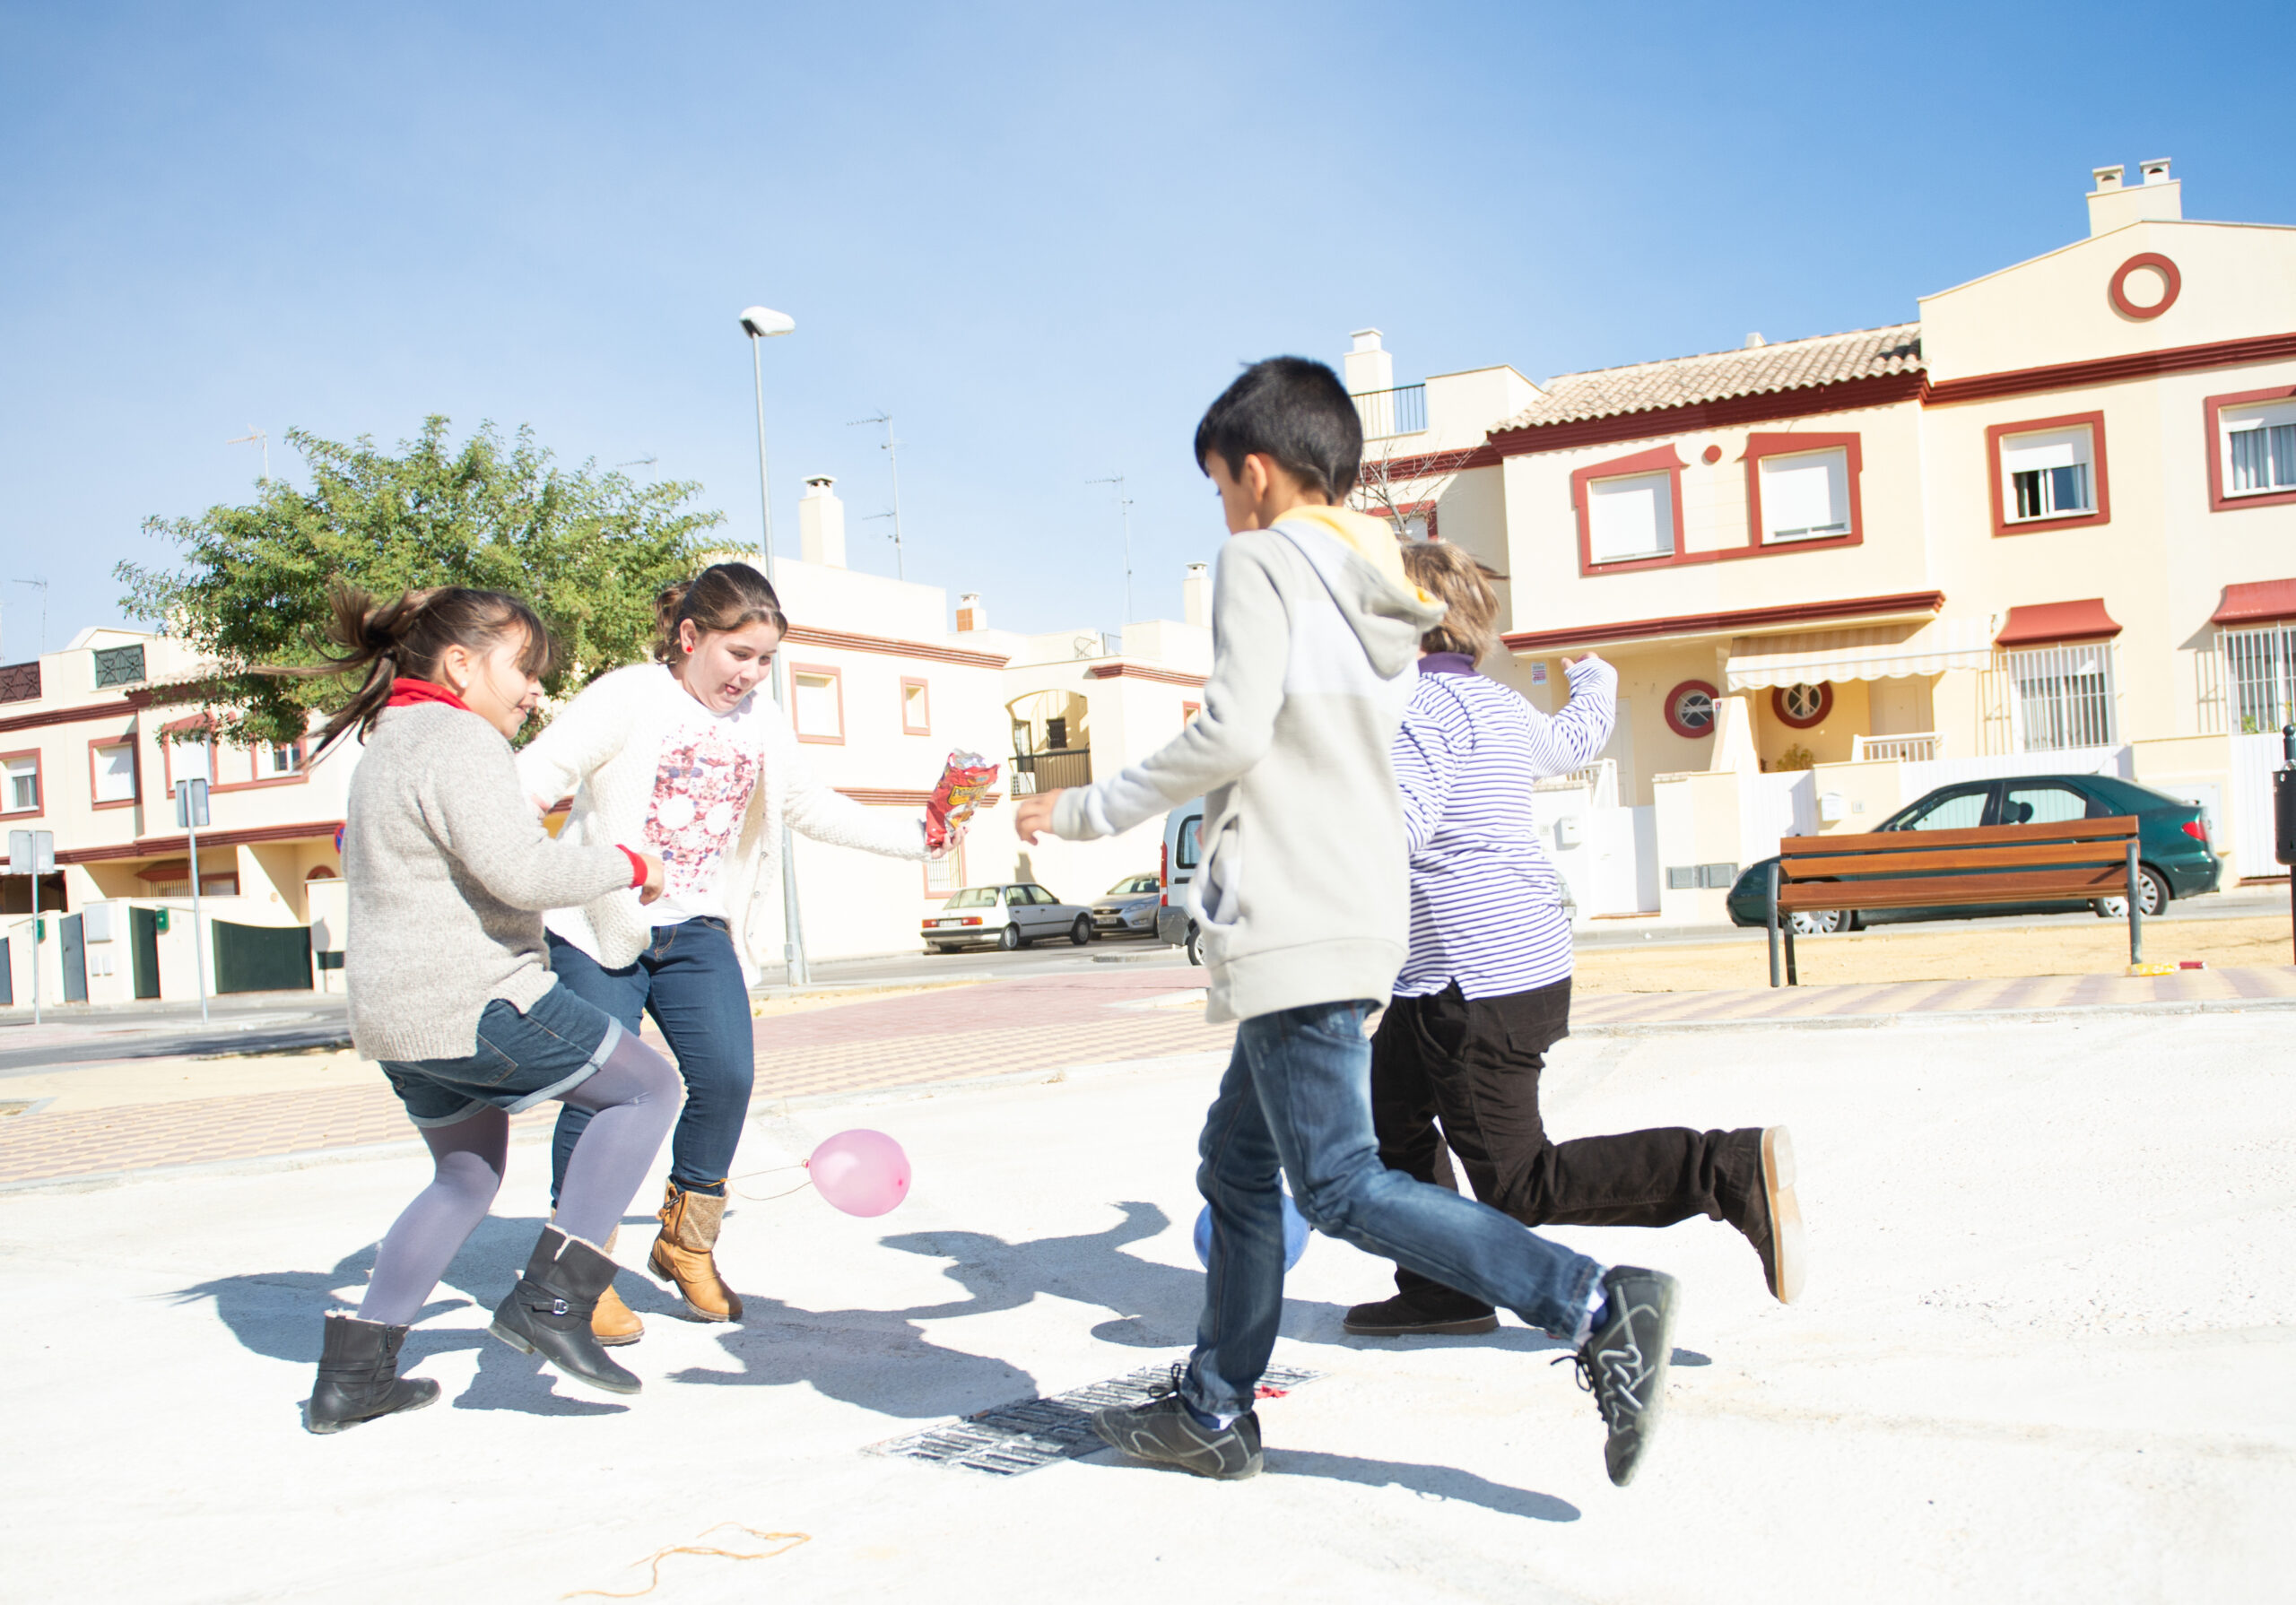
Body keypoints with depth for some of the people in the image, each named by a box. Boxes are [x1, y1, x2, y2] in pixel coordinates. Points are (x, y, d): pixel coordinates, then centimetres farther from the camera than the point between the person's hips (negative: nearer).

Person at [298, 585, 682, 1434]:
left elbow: (358, 854, 33)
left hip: (393, 1015, 10)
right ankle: (550, 1297, -6)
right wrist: (626, 864, -11)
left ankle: (352, 1369, 23)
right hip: (477, 1004, -10)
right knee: (646, 1086, 3)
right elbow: (521, 871, -24)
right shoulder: (458, 739, -14)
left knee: (466, 1177, 25)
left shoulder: (384, 745, 20)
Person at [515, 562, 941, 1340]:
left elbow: (814, 808, 18)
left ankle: (685, 1241, 13)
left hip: (697, 931, 5)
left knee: (727, 1075, -10)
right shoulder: (627, 699, -8)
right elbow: (535, 776, -14)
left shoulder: (760, 723, 10)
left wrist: (916, 833, 11)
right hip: (598, 926, -4)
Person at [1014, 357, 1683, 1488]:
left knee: (1339, 1186, -8)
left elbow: (1231, 731, -17)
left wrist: (1091, 811, -7)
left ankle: (1598, 1309, -14)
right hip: (1361, 915, 10)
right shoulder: (1384, 591, 19)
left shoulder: (1262, 558, -6)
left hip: (1291, 920, -9)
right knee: (1239, 1159, 16)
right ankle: (1215, 1411, 23)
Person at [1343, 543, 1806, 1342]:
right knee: (1385, 1106, 19)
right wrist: (1596, 681, 58)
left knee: (1521, 1187, -6)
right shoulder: (1500, 706, 14)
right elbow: (1574, 739, 36)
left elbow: (1400, 824, -27)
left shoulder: (1419, 702, -13)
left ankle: (1731, 1170, -14)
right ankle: (1442, 1289, 23)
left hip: (1480, 982, -10)